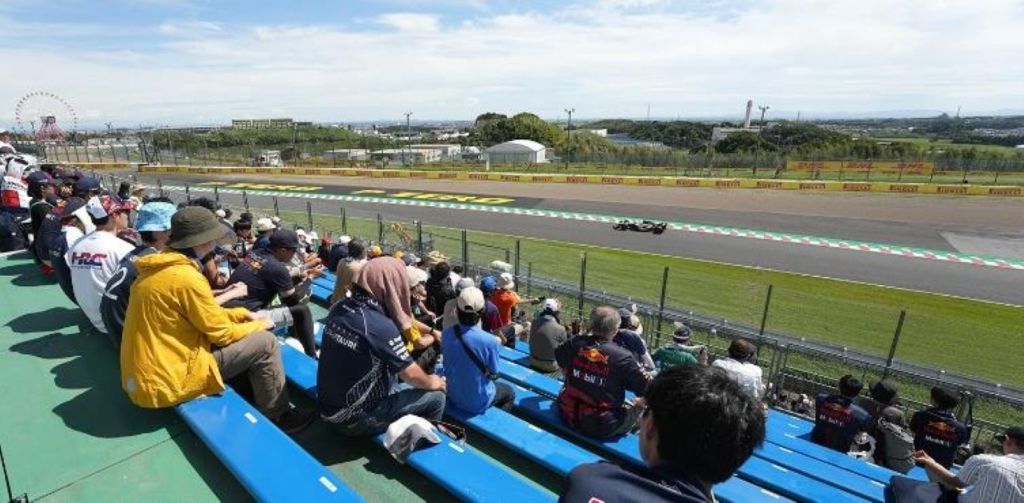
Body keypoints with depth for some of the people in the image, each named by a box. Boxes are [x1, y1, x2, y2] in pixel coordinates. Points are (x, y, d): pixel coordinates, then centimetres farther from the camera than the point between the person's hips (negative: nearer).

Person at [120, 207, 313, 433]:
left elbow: (205, 313, 15)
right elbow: (221, 333, -16)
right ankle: (277, 417, 7)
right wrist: (260, 324, 0)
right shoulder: (185, 277, -25)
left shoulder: (159, 266, 4)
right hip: (164, 381, -9)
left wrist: (244, 314, 9)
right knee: (265, 343, -8)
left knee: (246, 337, 17)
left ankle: (253, 397, 26)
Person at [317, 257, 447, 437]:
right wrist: (432, 382, 4)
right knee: (435, 397, 0)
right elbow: (411, 375, -16)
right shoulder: (381, 326, -28)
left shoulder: (340, 308, -6)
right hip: (356, 418, -7)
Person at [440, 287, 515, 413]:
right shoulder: (489, 341, -30)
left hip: (452, 396, 5)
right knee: (509, 392, 25)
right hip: (477, 403, -5)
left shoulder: (446, 333, -16)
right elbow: (494, 373, -14)